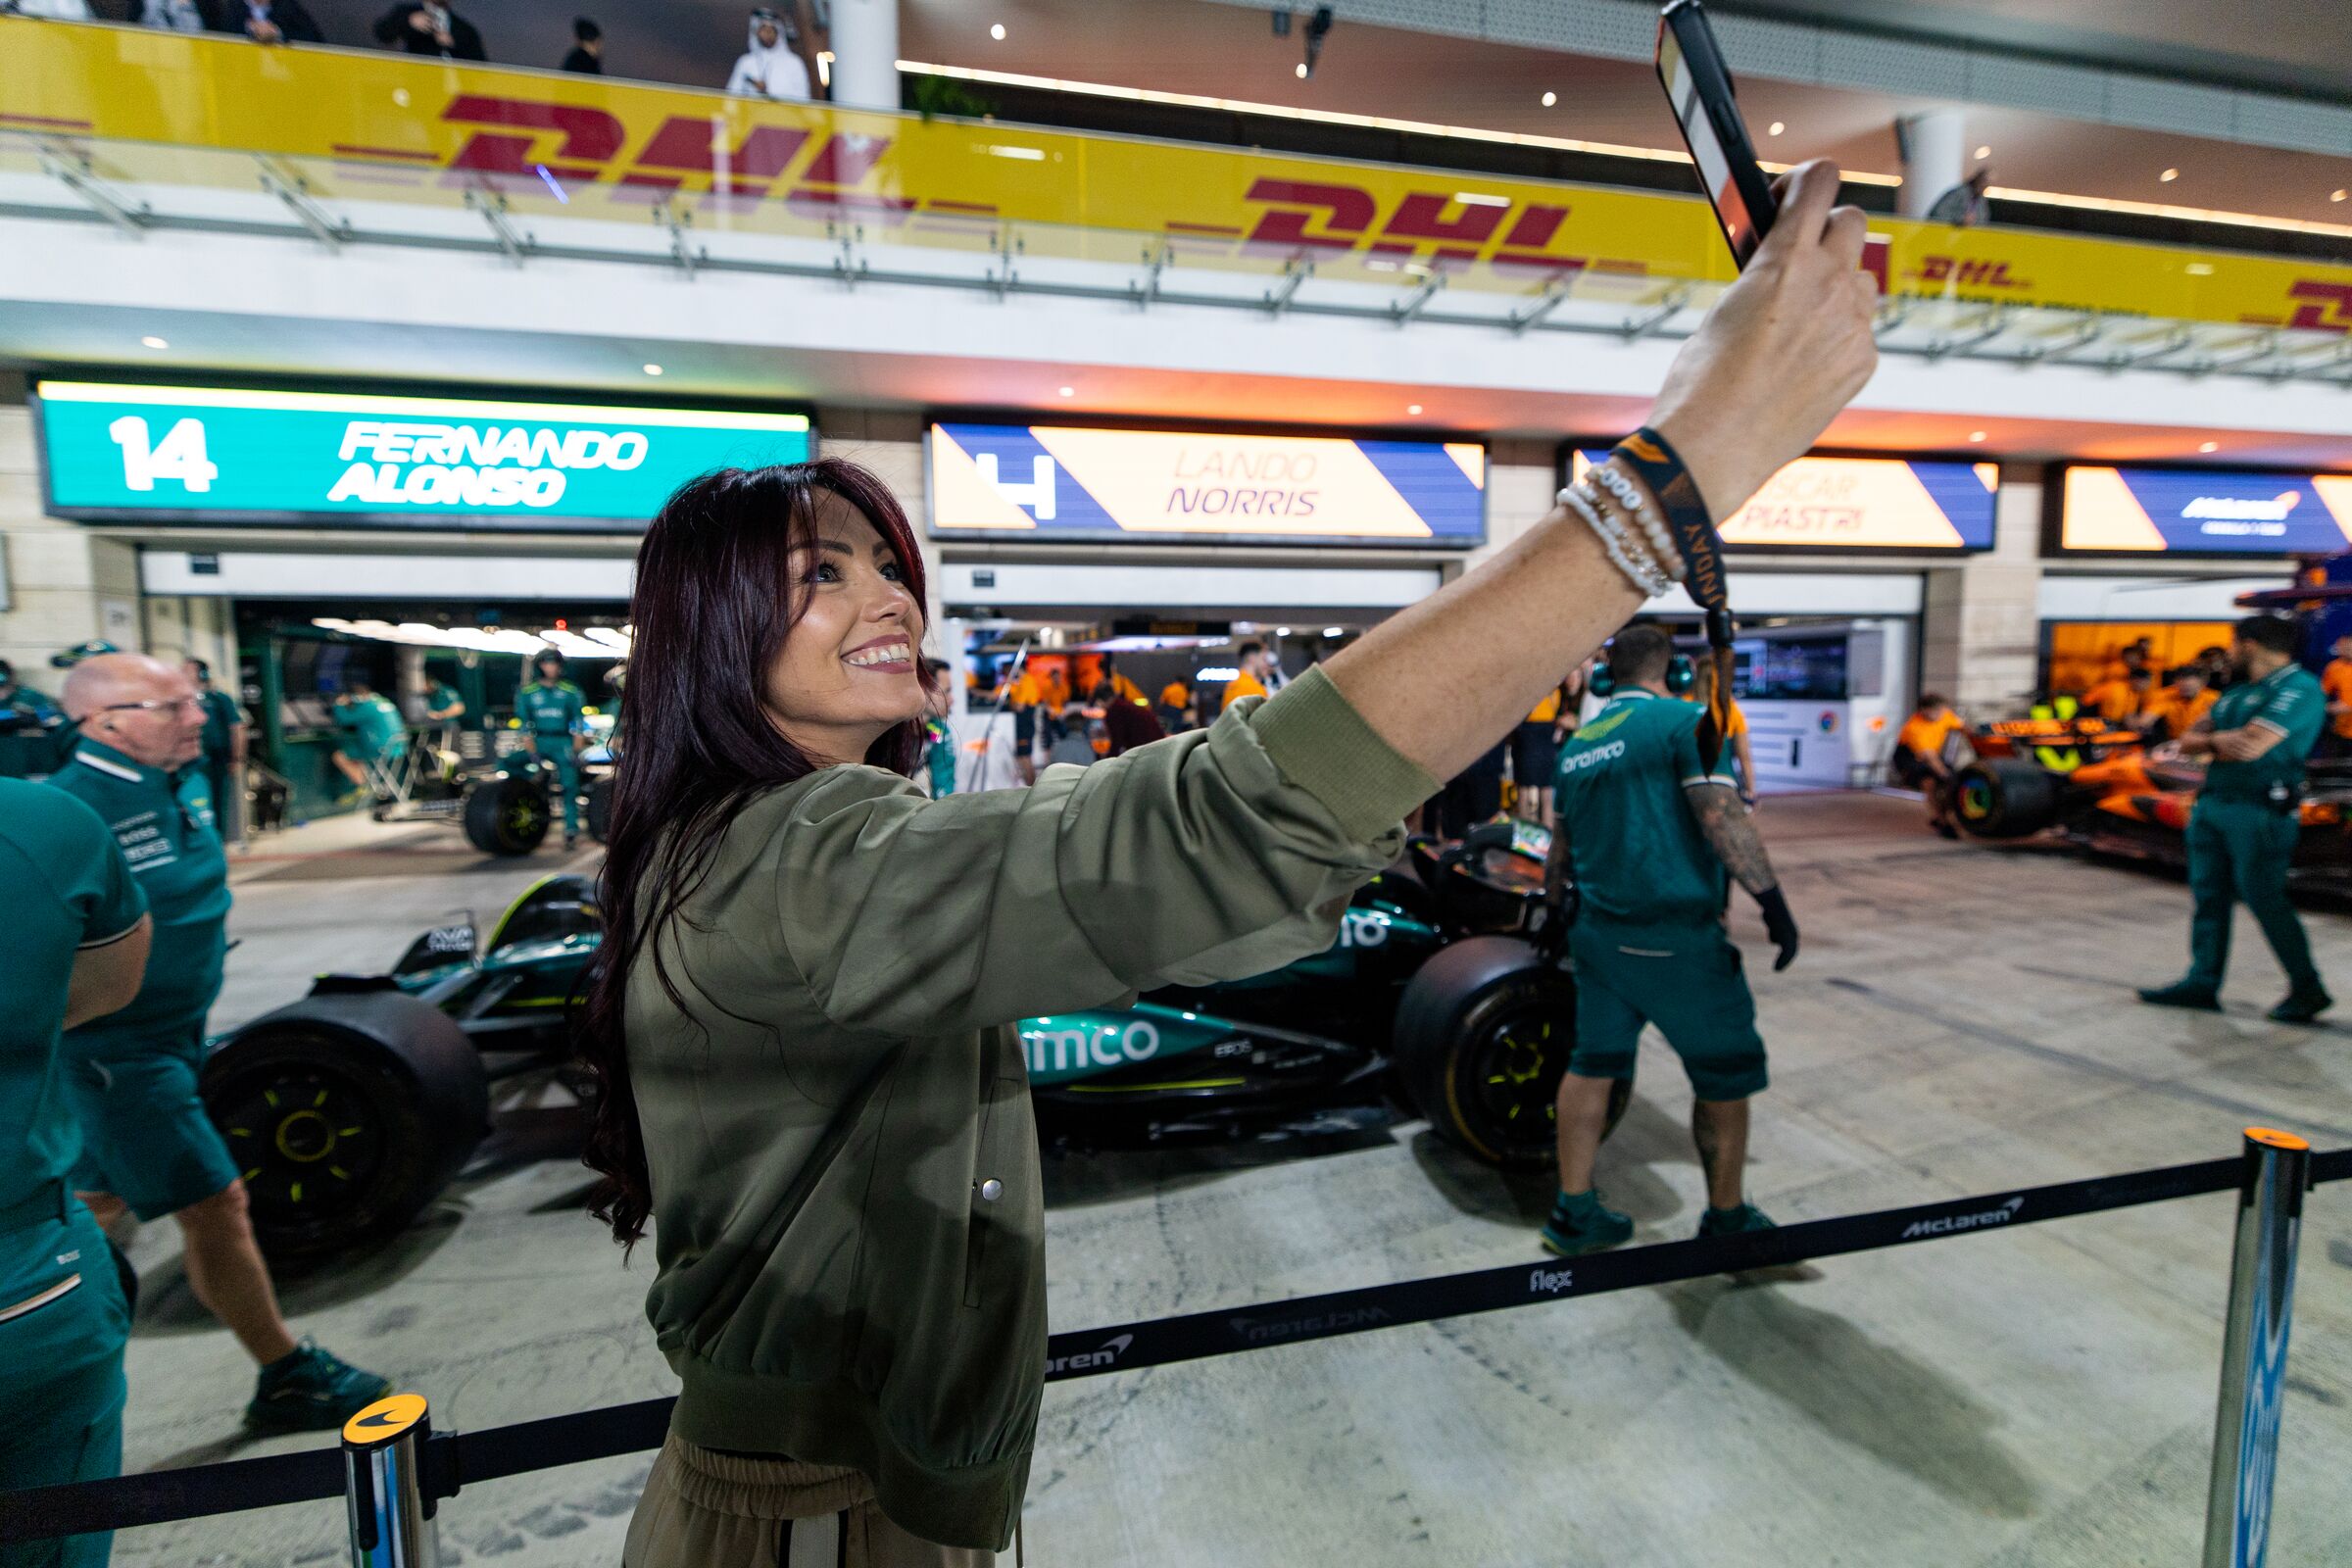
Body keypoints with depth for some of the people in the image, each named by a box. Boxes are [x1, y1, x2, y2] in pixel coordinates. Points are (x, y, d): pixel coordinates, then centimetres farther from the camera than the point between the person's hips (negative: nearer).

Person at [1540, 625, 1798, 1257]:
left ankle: (1573, 1213, 21)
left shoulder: (1577, 743, 12)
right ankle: (1727, 1219, 26)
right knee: (1726, 1073, 12)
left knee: (1593, 1064, 14)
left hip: (1599, 931, 7)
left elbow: (1560, 849, 19)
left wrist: (1555, 911, 29)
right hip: (1676, 936, -6)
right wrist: (1773, 901, -16)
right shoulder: (1687, 720, -8)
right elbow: (1723, 819, -19)